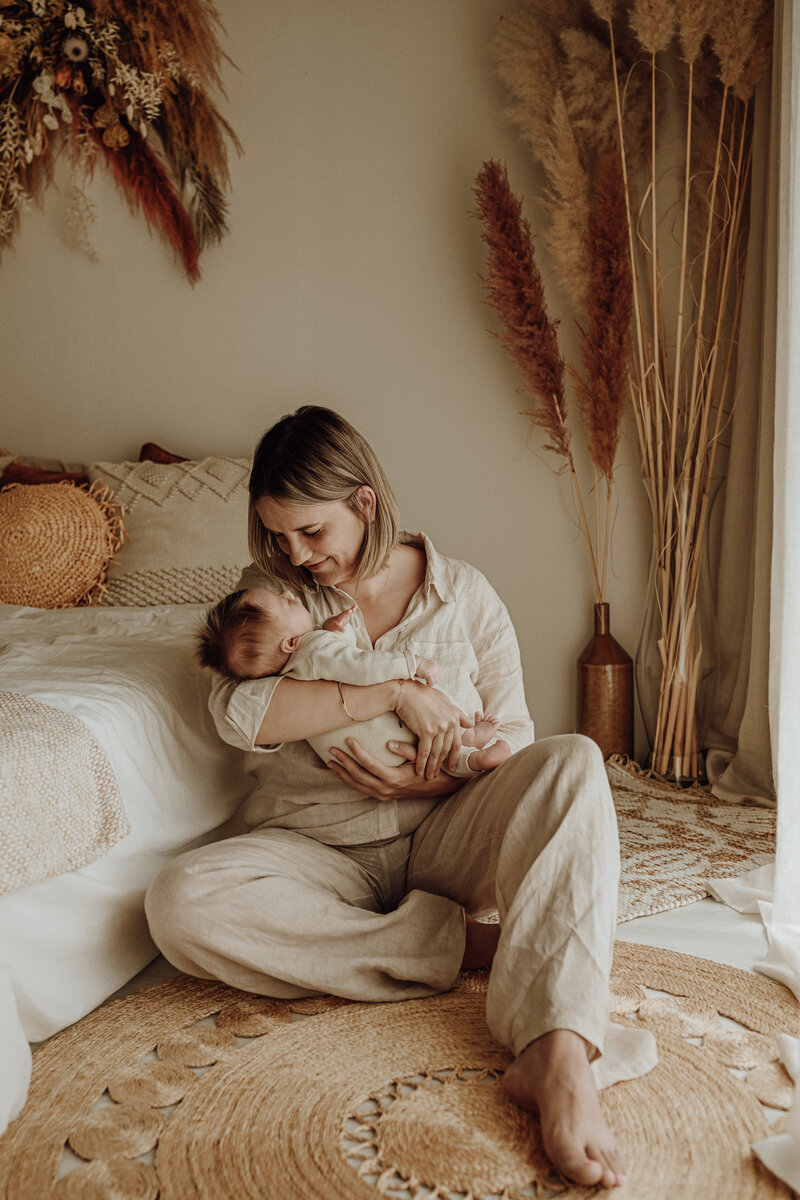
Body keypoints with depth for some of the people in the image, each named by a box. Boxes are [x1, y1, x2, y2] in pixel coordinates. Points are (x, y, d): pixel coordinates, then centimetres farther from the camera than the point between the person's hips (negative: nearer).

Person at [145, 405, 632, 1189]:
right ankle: (461, 942, -23)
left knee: (573, 763, -28)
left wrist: (433, 779, -17)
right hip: (317, 851, 0)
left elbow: (513, 740, 4)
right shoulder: (268, 590, 2)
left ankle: (556, 1059, -41)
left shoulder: (463, 593, 4)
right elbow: (239, 714, -18)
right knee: (180, 903, -30)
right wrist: (397, 693, -21)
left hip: (440, 835, 0)